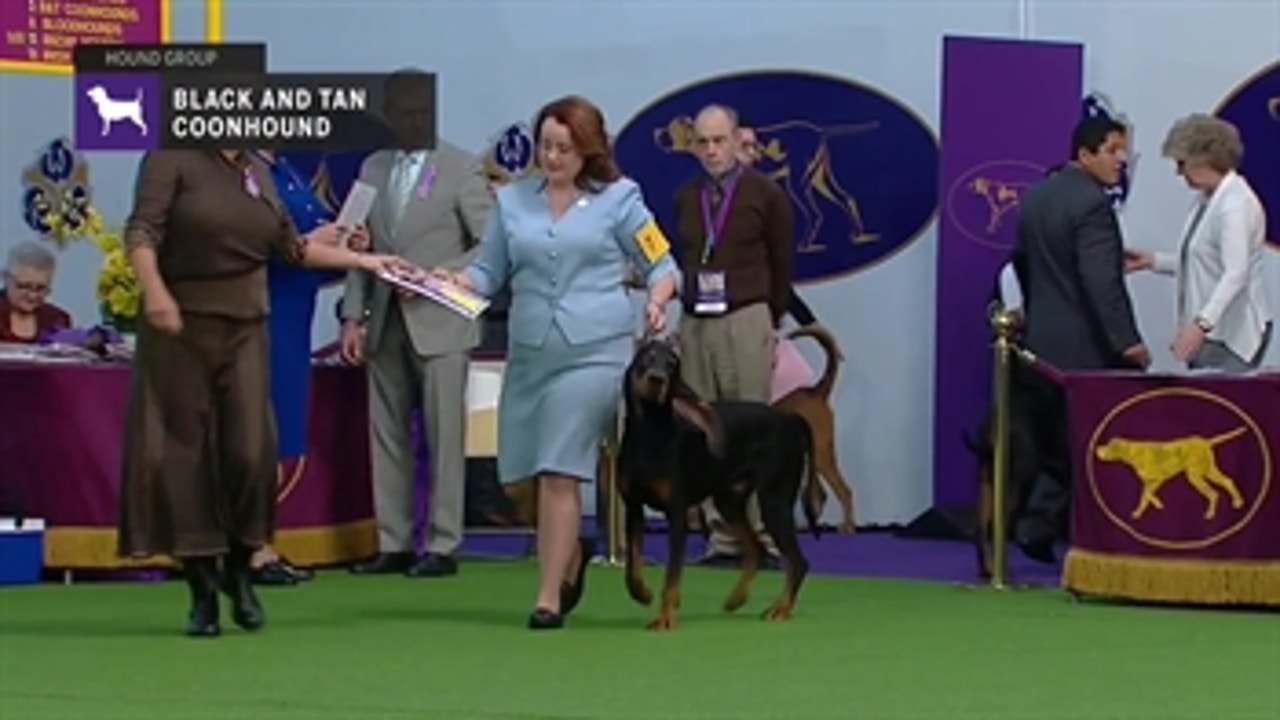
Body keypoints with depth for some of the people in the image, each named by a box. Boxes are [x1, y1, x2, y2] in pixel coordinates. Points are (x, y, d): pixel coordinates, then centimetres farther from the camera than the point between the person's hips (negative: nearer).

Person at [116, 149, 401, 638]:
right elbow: (142, 232, -12)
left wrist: (361, 261, 20)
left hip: (243, 328, 4)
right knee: (184, 455, -3)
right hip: (180, 324, -4)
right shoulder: (173, 160, -3)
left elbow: (292, 246, 20)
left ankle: (239, 572, 12)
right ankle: (202, 592, 5)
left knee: (250, 451, -9)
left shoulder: (258, 173, 14)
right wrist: (154, 291, -26)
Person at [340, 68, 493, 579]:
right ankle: (394, 543, 11)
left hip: (438, 323, -5)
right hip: (386, 325, 5)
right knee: (387, 435, 6)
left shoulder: (461, 169, -2)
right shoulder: (373, 169, 13)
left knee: (443, 436, -3)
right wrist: (353, 316, 5)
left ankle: (443, 546, 0)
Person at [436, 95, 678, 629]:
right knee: (520, 475, 8)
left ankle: (549, 598, -3)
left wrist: (656, 301, -14)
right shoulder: (512, 200, 10)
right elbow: (488, 272, 15)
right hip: (529, 354, 5)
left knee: (559, 474, -10)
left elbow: (661, 265, 6)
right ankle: (571, 553, 36)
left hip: (594, 352, -4)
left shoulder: (618, 199, 2)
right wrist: (451, 283, -5)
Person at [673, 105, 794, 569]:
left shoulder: (765, 196, 1)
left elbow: (782, 266, 8)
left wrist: (771, 323, 12)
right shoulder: (685, 199, 12)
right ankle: (723, 538, 5)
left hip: (745, 322, -4)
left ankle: (763, 535, -4)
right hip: (695, 323, 4)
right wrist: (687, 309, 15)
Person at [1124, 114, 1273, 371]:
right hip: (1209, 332, 9)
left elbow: (1235, 275, -24)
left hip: (1233, 335, -9)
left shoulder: (1235, 204, -15)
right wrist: (1154, 260, 14)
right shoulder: (1205, 200, 14)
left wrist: (1201, 323, -33)